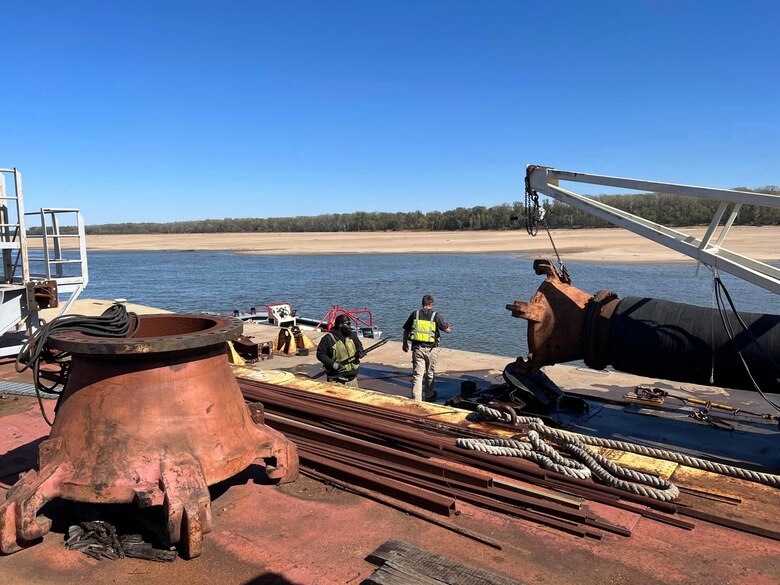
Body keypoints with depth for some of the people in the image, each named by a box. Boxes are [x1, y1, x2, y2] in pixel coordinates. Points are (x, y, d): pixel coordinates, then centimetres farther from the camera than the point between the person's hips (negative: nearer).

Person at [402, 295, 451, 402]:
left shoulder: (415, 314, 4)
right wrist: (447, 324, 22)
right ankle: (429, 397, 33)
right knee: (430, 374, 17)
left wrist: (405, 343, 24)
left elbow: (406, 331, 9)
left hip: (417, 348, 1)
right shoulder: (436, 316, -3)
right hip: (431, 349, -1)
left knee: (417, 375, 1)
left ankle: (416, 400, -7)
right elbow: (448, 330, -1)